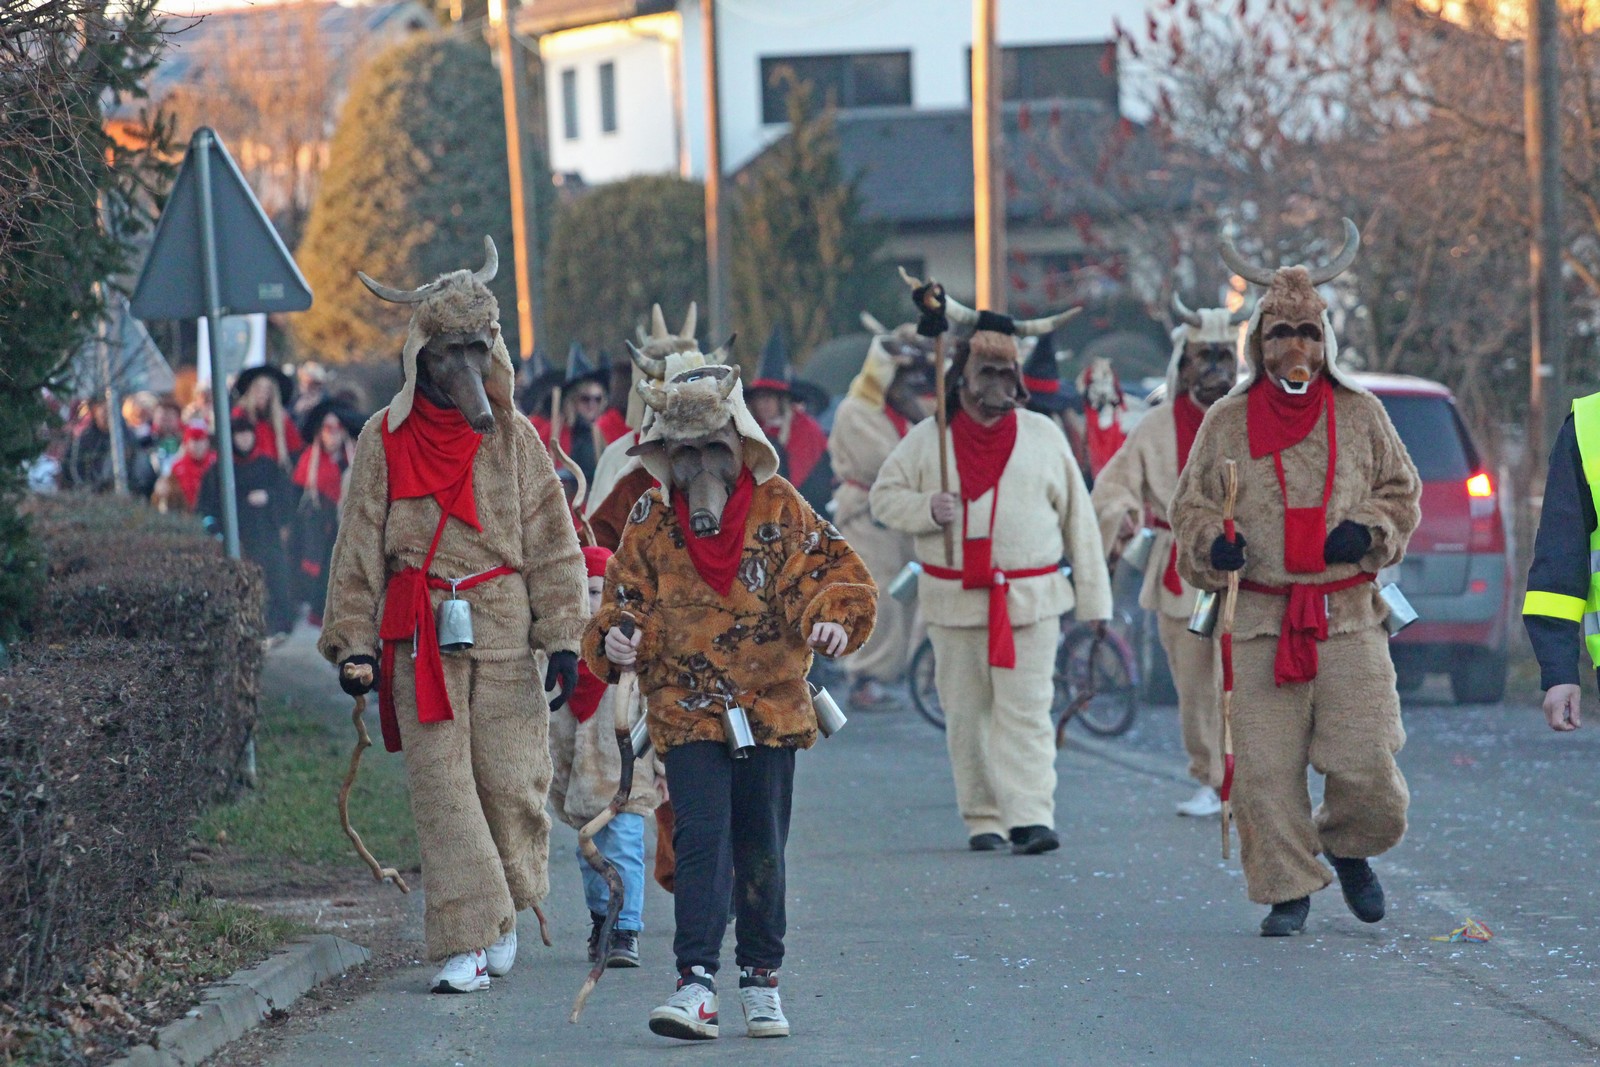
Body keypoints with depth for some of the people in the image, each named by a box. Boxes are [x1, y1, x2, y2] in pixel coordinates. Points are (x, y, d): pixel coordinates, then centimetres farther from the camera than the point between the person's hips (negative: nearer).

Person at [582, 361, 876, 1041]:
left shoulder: (778, 508, 2)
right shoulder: (650, 521, 3)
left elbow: (840, 570, 3)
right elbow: (625, 596, 6)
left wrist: (835, 619, -17)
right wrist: (614, 639, -16)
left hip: (770, 705, 1)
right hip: (686, 708, -1)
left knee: (761, 849, 7)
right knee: (700, 841, -13)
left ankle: (761, 979, 20)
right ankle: (696, 983, -16)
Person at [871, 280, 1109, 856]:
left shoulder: (1043, 436, 8)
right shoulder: (927, 437, 6)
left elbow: (1078, 519, 10)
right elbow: (884, 495, 10)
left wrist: (1093, 597, 7)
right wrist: (927, 509, -12)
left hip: (1030, 601, -1)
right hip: (954, 603, 1)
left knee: (1026, 711, -10)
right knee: (966, 716, 4)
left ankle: (1031, 816, -15)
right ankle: (982, 819, 12)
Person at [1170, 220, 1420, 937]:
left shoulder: (1360, 415, 8)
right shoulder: (1227, 422, 7)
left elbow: (1402, 493, 16)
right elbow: (1190, 507, 11)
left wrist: (1367, 530, -4)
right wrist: (1214, 542, -10)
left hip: (1348, 615, 0)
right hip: (1259, 616, 0)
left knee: (1366, 765, -7)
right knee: (1265, 767, -5)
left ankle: (1347, 848, 24)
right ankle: (1287, 891, 9)